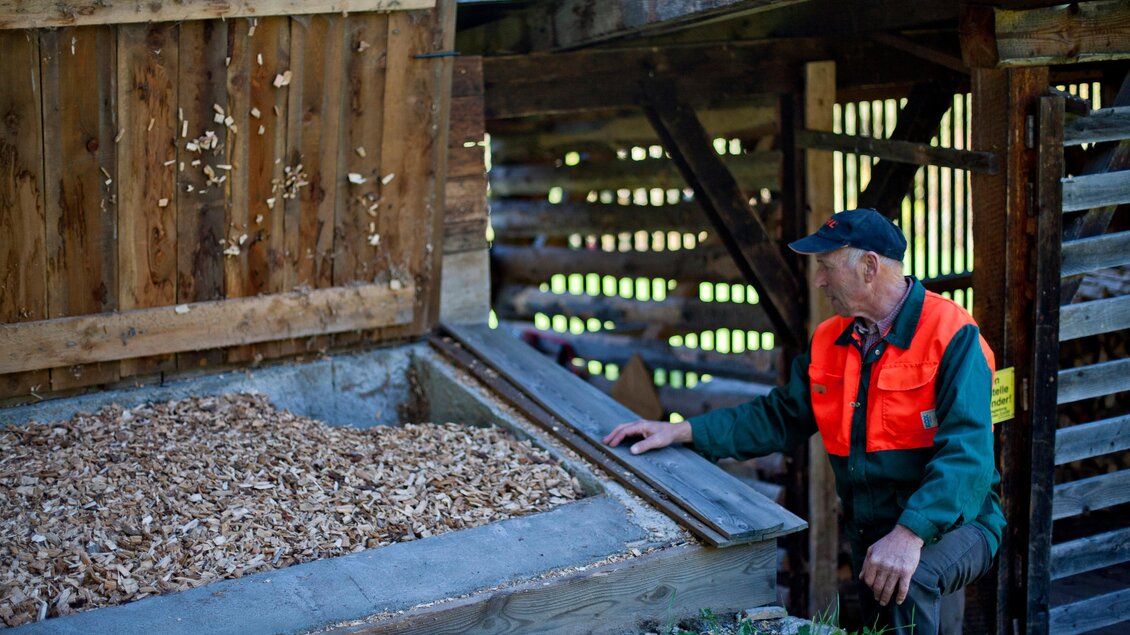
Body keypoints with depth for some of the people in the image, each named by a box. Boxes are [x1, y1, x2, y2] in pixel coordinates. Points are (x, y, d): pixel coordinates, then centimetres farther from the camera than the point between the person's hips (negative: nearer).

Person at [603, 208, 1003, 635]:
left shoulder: (951, 335, -16)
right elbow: (780, 418, 11)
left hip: (950, 523, -7)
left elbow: (965, 450, -26)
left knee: (908, 583, -35)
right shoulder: (829, 341, 8)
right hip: (870, 532, 7)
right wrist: (682, 432, 0)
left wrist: (911, 534, -37)